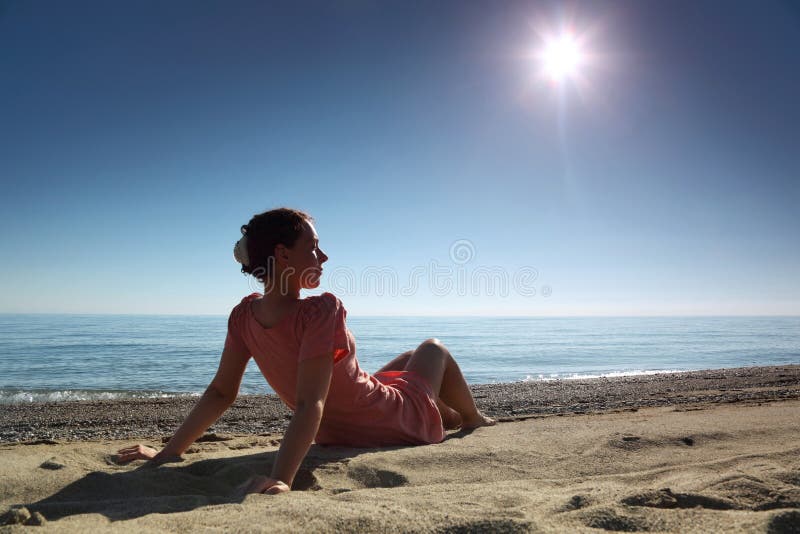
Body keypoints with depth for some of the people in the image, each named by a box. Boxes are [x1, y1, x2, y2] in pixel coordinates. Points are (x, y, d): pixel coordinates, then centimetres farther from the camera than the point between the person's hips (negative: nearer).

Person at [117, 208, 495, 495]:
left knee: (408, 359, 34)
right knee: (434, 349, 26)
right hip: (400, 420, -6)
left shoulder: (244, 315, -13)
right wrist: (281, 479, -49)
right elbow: (310, 404, -40)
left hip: (339, 433, 6)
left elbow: (221, 392, -11)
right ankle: (474, 422, 52)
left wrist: (170, 451, -5)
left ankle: (453, 418, 59)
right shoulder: (322, 310, -34)